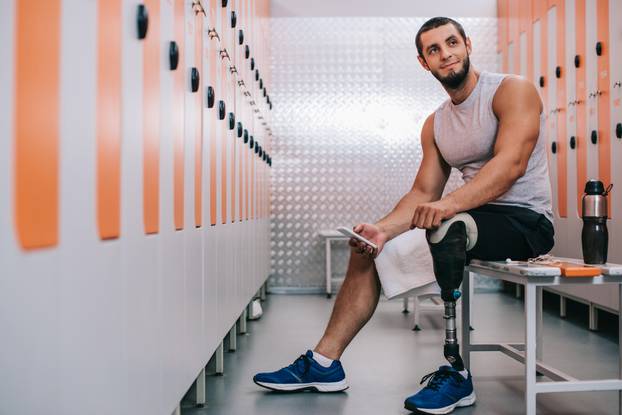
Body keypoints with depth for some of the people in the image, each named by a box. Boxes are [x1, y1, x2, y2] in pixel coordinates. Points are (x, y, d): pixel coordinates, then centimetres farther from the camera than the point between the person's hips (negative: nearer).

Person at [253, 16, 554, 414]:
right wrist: (381, 229, -13)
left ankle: (457, 371, -27)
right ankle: (323, 363, 1)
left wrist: (450, 203, -36)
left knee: (446, 226, -37)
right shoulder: (435, 125, 11)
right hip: (473, 217, 7)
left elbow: (511, 163, -23)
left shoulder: (512, 89, -9)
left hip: (526, 218, -7)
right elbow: (423, 193, 6)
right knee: (368, 249, -2)